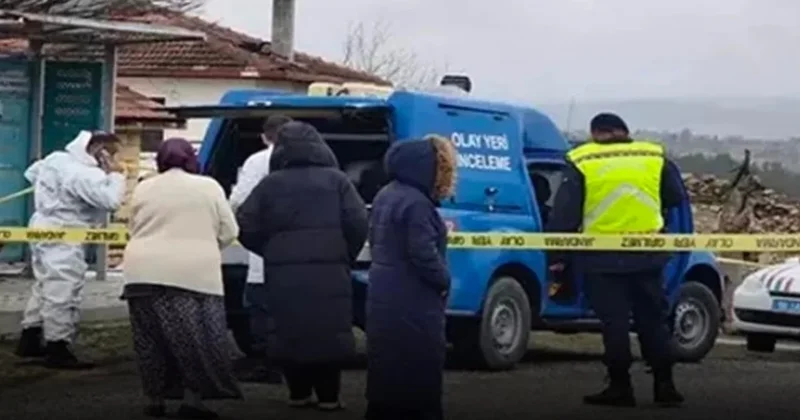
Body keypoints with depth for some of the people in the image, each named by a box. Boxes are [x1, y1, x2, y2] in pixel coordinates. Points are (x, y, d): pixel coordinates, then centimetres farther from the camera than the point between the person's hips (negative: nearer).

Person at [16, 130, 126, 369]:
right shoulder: (86, 175, -23)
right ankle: (58, 350, -5)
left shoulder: (57, 159, 7)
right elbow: (112, 200, -29)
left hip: (43, 228, 11)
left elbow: (32, 173, 23)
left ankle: (29, 340, 27)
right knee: (63, 293, -7)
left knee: (44, 286, 20)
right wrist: (116, 175, -15)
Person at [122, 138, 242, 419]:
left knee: (152, 340, 10)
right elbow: (228, 232, 6)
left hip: (144, 272, 3)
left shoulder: (143, 188, 11)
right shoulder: (209, 187, 5)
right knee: (196, 340, 3)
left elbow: (134, 229, 17)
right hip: (194, 275, -3)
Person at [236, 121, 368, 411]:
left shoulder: (270, 184, 7)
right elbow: (359, 224, -3)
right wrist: (345, 255, 12)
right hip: (329, 271, -1)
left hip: (284, 273, 1)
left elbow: (246, 228, 2)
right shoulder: (335, 180, 5)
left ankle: (299, 393, 13)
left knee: (289, 331, 10)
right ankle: (328, 396, 2)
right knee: (329, 331, 3)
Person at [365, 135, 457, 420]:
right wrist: (444, 281, -6)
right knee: (420, 381, -3)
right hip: (411, 306, -10)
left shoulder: (385, 196, 12)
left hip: (385, 300, 10)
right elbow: (424, 255, -23)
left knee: (388, 377, 15)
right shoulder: (416, 203, -20)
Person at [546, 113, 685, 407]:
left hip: (602, 257, -2)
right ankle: (664, 384, 14)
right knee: (653, 319, 12)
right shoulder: (655, 157, 5)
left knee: (614, 322, 3)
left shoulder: (581, 162, -2)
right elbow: (675, 198, 16)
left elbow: (565, 213, -2)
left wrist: (558, 255, 3)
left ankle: (620, 387, 4)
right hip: (648, 255, 3)